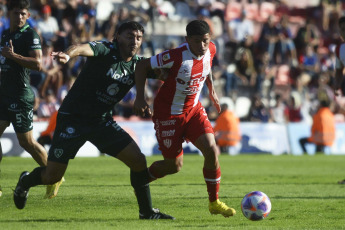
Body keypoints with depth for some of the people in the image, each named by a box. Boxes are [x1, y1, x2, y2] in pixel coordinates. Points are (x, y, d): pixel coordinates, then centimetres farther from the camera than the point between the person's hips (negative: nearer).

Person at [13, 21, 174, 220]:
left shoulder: (138, 64, 1)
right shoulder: (105, 50, -17)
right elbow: (84, 48, -38)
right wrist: (68, 55, -60)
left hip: (102, 121, 6)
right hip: (73, 119, -6)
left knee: (138, 159, -9)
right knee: (52, 177, -2)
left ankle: (147, 211, 6)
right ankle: (26, 181, 33)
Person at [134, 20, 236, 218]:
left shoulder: (211, 50, -9)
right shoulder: (177, 56, -29)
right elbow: (142, 66, -20)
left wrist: (212, 90, 21)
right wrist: (140, 98, -26)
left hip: (193, 109, 5)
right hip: (169, 113, -5)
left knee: (212, 150, -13)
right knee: (175, 166, 3)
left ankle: (214, 203, 3)